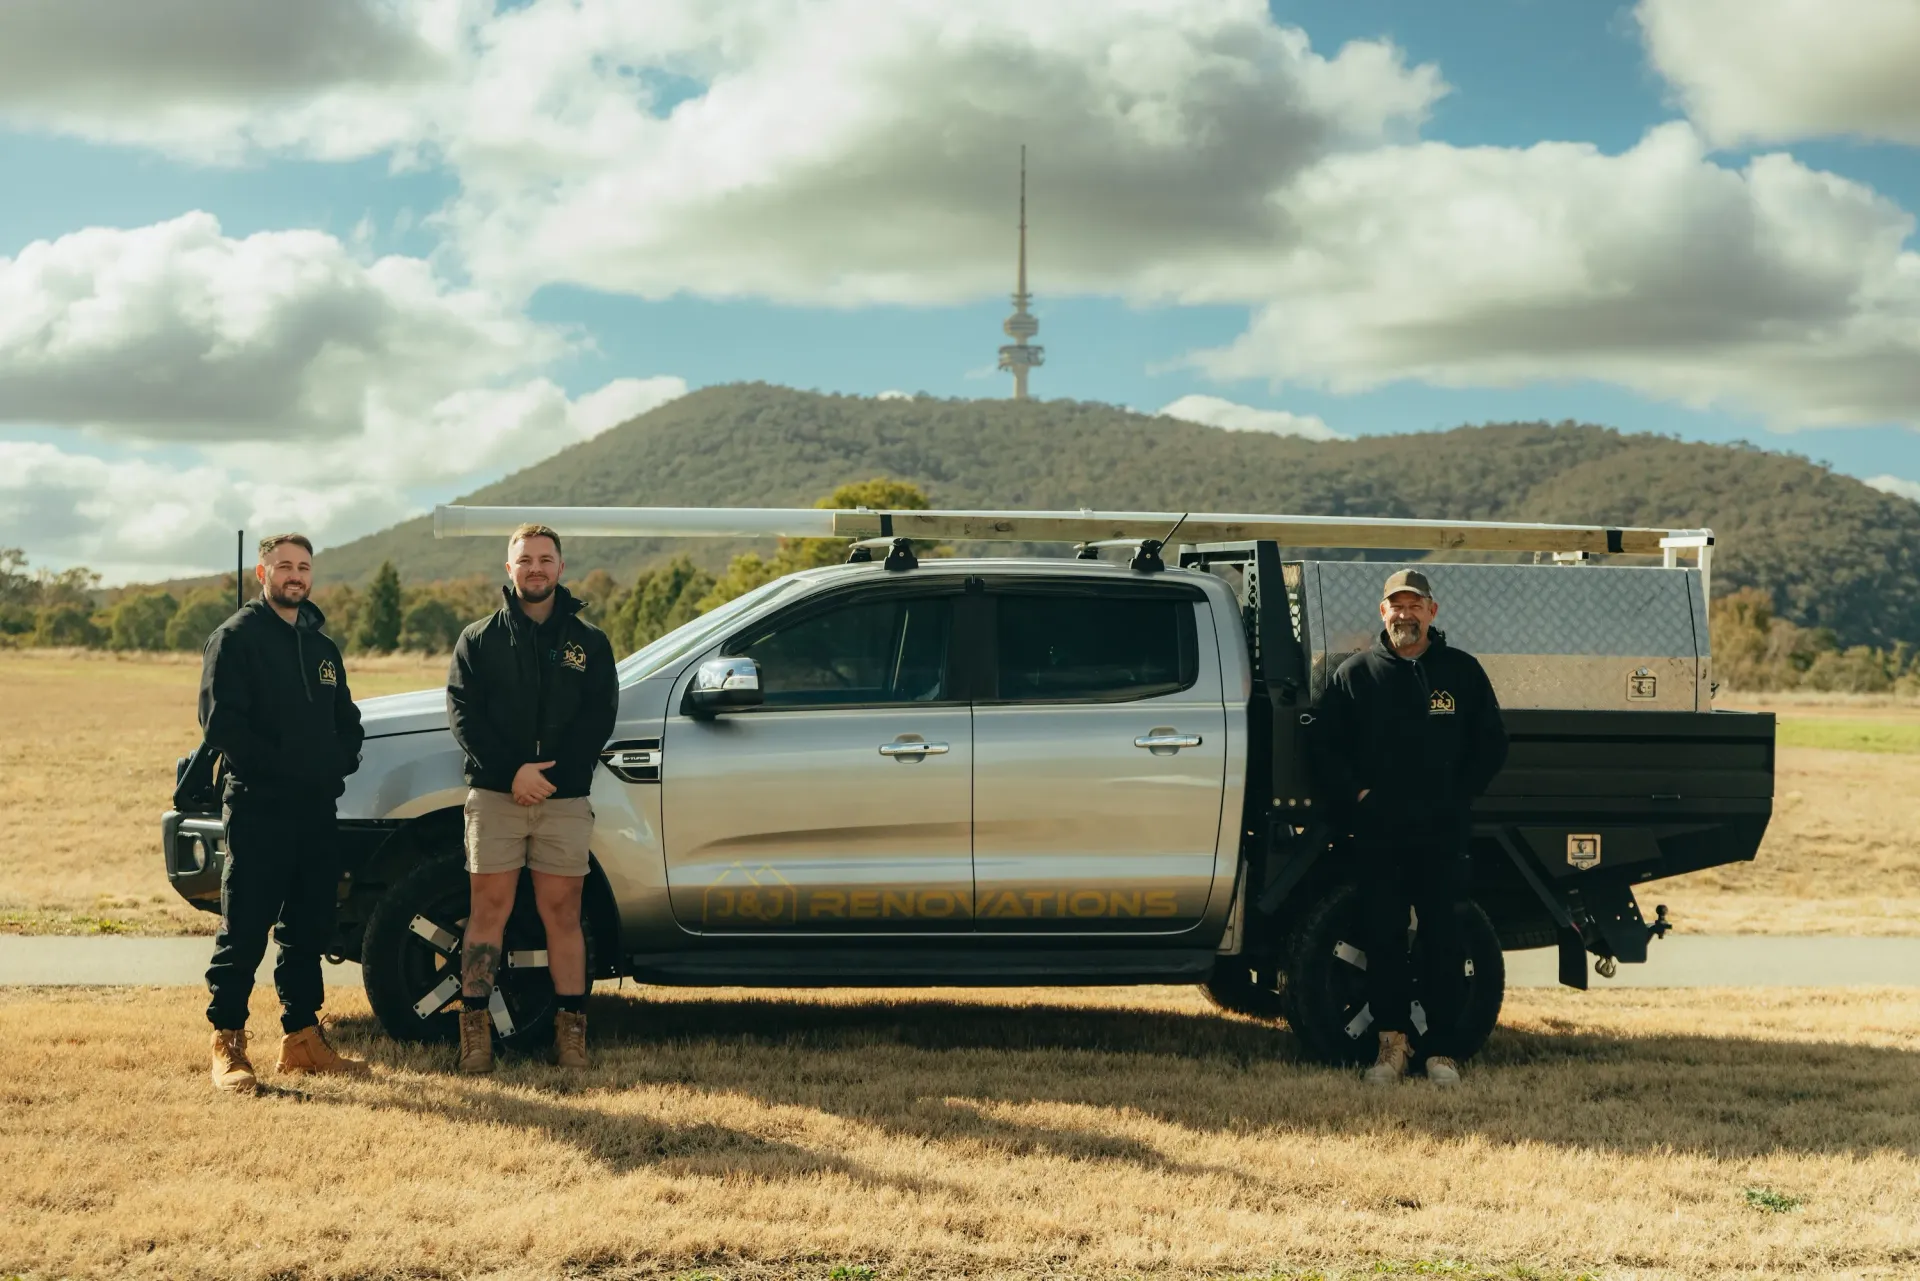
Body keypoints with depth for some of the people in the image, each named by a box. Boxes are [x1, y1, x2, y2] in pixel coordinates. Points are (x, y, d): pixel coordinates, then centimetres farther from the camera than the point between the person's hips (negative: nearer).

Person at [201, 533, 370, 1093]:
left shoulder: (322, 647, 19)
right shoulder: (236, 637, -2)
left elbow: (347, 721, 21)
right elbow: (221, 721, -12)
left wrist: (339, 764, 1)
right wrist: (279, 766, -15)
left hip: (316, 809, 7)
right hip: (257, 807, -7)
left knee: (309, 930, 11)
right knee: (244, 931, -5)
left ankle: (302, 1037, 19)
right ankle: (227, 1045, 0)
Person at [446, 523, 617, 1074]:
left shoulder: (589, 642, 11)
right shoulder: (479, 639, 9)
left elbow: (600, 717, 2)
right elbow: (463, 713, -1)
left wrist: (547, 773, -11)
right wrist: (512, 771, -14)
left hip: (564, 799, 1)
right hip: (495, 796, 0)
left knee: (562, 914, 2)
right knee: (488, 910, -1)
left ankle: (571, 1031, 6)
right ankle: (475, 1029, 1)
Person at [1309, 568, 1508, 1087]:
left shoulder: (1463, 672, 7)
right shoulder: (1355, 673, 7)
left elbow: (1491, 746, 13)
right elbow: (1325, 747, 10)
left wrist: (1456, 796, 4)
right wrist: (1355, 795, -2)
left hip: (1443, 833, 0)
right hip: (1378, 834, 0)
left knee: (1444, 942, 0)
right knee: (1382, 937, 2)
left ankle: (1441, 1049, 8)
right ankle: (1391, 1043, 11)